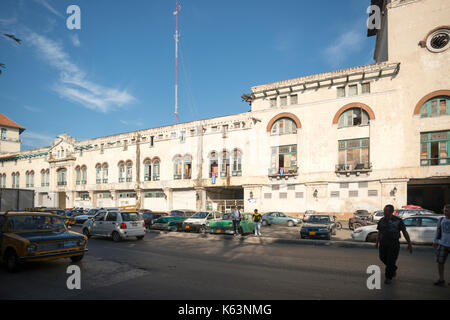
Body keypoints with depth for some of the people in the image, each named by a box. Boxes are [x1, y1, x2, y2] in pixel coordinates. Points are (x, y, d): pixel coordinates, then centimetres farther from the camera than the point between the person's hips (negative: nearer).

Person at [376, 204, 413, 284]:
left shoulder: (398, 220, -7)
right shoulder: (381, 220, 3)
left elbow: (405, 232, -3)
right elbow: (379, 232, 12)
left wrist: (409, 244, -3)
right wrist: (377, 243, 12)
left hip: (394, 243, -4)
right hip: (383, 243, 4)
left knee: (391, 260, -3)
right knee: (383, 258, 6)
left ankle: (388, 277, 13)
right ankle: (393, 269, 35)